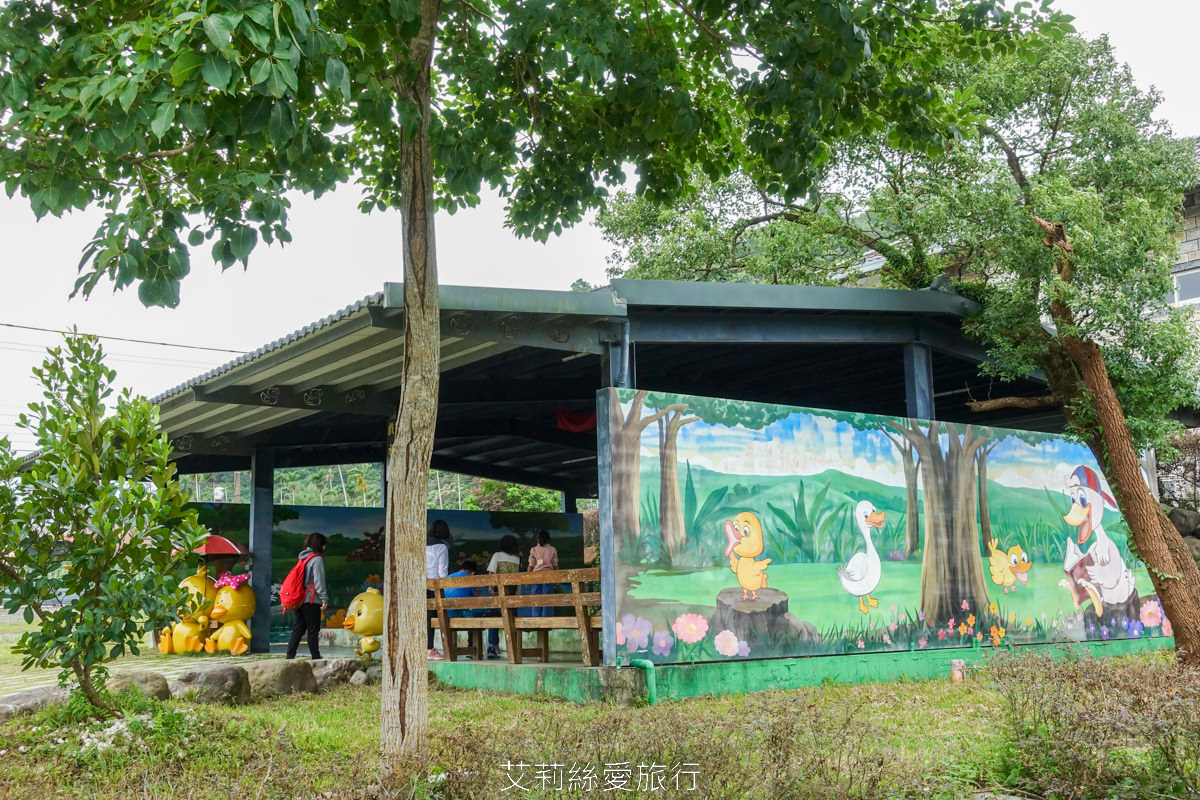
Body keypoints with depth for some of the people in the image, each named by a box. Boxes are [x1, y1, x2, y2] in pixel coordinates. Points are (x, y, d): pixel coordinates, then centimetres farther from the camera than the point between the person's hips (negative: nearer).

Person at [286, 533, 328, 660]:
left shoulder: (303, 558, 15)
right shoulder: (317, 559, -9)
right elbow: (319, 581, -15)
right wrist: (325, 599, -14)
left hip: (300, 600, 7)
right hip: (312, 600, -7)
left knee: (297, 629, 8)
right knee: (313, 630, -1)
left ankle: (290, 656, 5)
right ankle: (315, 657, 4)